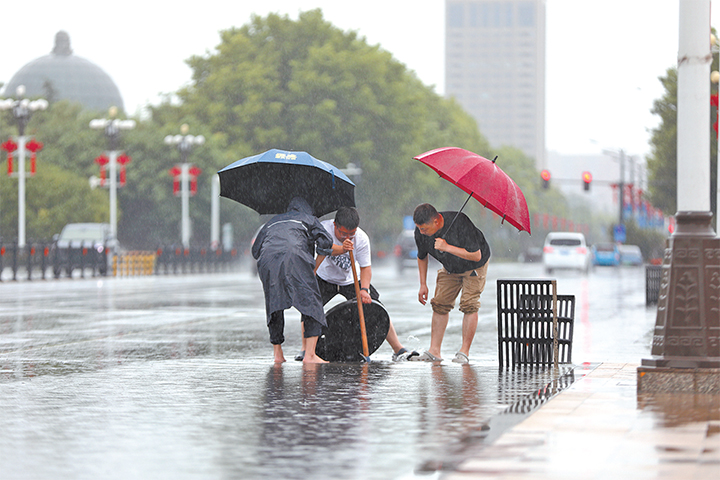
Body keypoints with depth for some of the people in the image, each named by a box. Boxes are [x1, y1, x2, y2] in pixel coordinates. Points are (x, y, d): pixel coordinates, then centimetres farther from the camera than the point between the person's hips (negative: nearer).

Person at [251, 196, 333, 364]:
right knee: (311, 301, -1)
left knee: (274, 306, 16)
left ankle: (277, 354, 14)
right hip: (294, 254, -4)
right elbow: (326, 242, 14)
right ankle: (309, 354, -12)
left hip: (267, 260, 4)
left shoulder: (273, 221, 38)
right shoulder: (308, 218, 28)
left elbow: (255, 250, 35)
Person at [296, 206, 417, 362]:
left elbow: (365, 267, -18)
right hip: (325, 278, -1)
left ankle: (398, 349, 2)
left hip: (350, 281, 1)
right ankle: (305, 349, -14)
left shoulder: (362, 238, -22)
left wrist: (364, 289, -34)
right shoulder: (324, 228, -26)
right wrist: (341, 249, -64)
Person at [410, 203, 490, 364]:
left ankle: (464, 352, -10)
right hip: (450, 269, 5)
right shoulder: (420, 232, -20)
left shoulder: (460, 223, -38)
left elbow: (476, 256, -35)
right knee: (440, 304, -4)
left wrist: (447, 247, -40)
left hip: (474, 266, -5)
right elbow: (421, 257, 2)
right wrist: (423, 284, 0)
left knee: (469, 305, -16)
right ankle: (434, 351, -2)